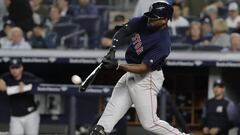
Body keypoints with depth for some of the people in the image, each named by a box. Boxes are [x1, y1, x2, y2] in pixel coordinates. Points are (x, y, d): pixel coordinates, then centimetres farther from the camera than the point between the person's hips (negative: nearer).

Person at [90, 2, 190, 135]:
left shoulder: (163, 43, -28)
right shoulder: (143, 21, -8)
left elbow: (143, 68, -29)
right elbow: (121, 32, -2)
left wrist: (117, 65, -36)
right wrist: (112, 51, -20)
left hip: (147, 78, -8)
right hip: (131, 73, 8)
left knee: (150, 123, -5)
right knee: (113, 107, 6)